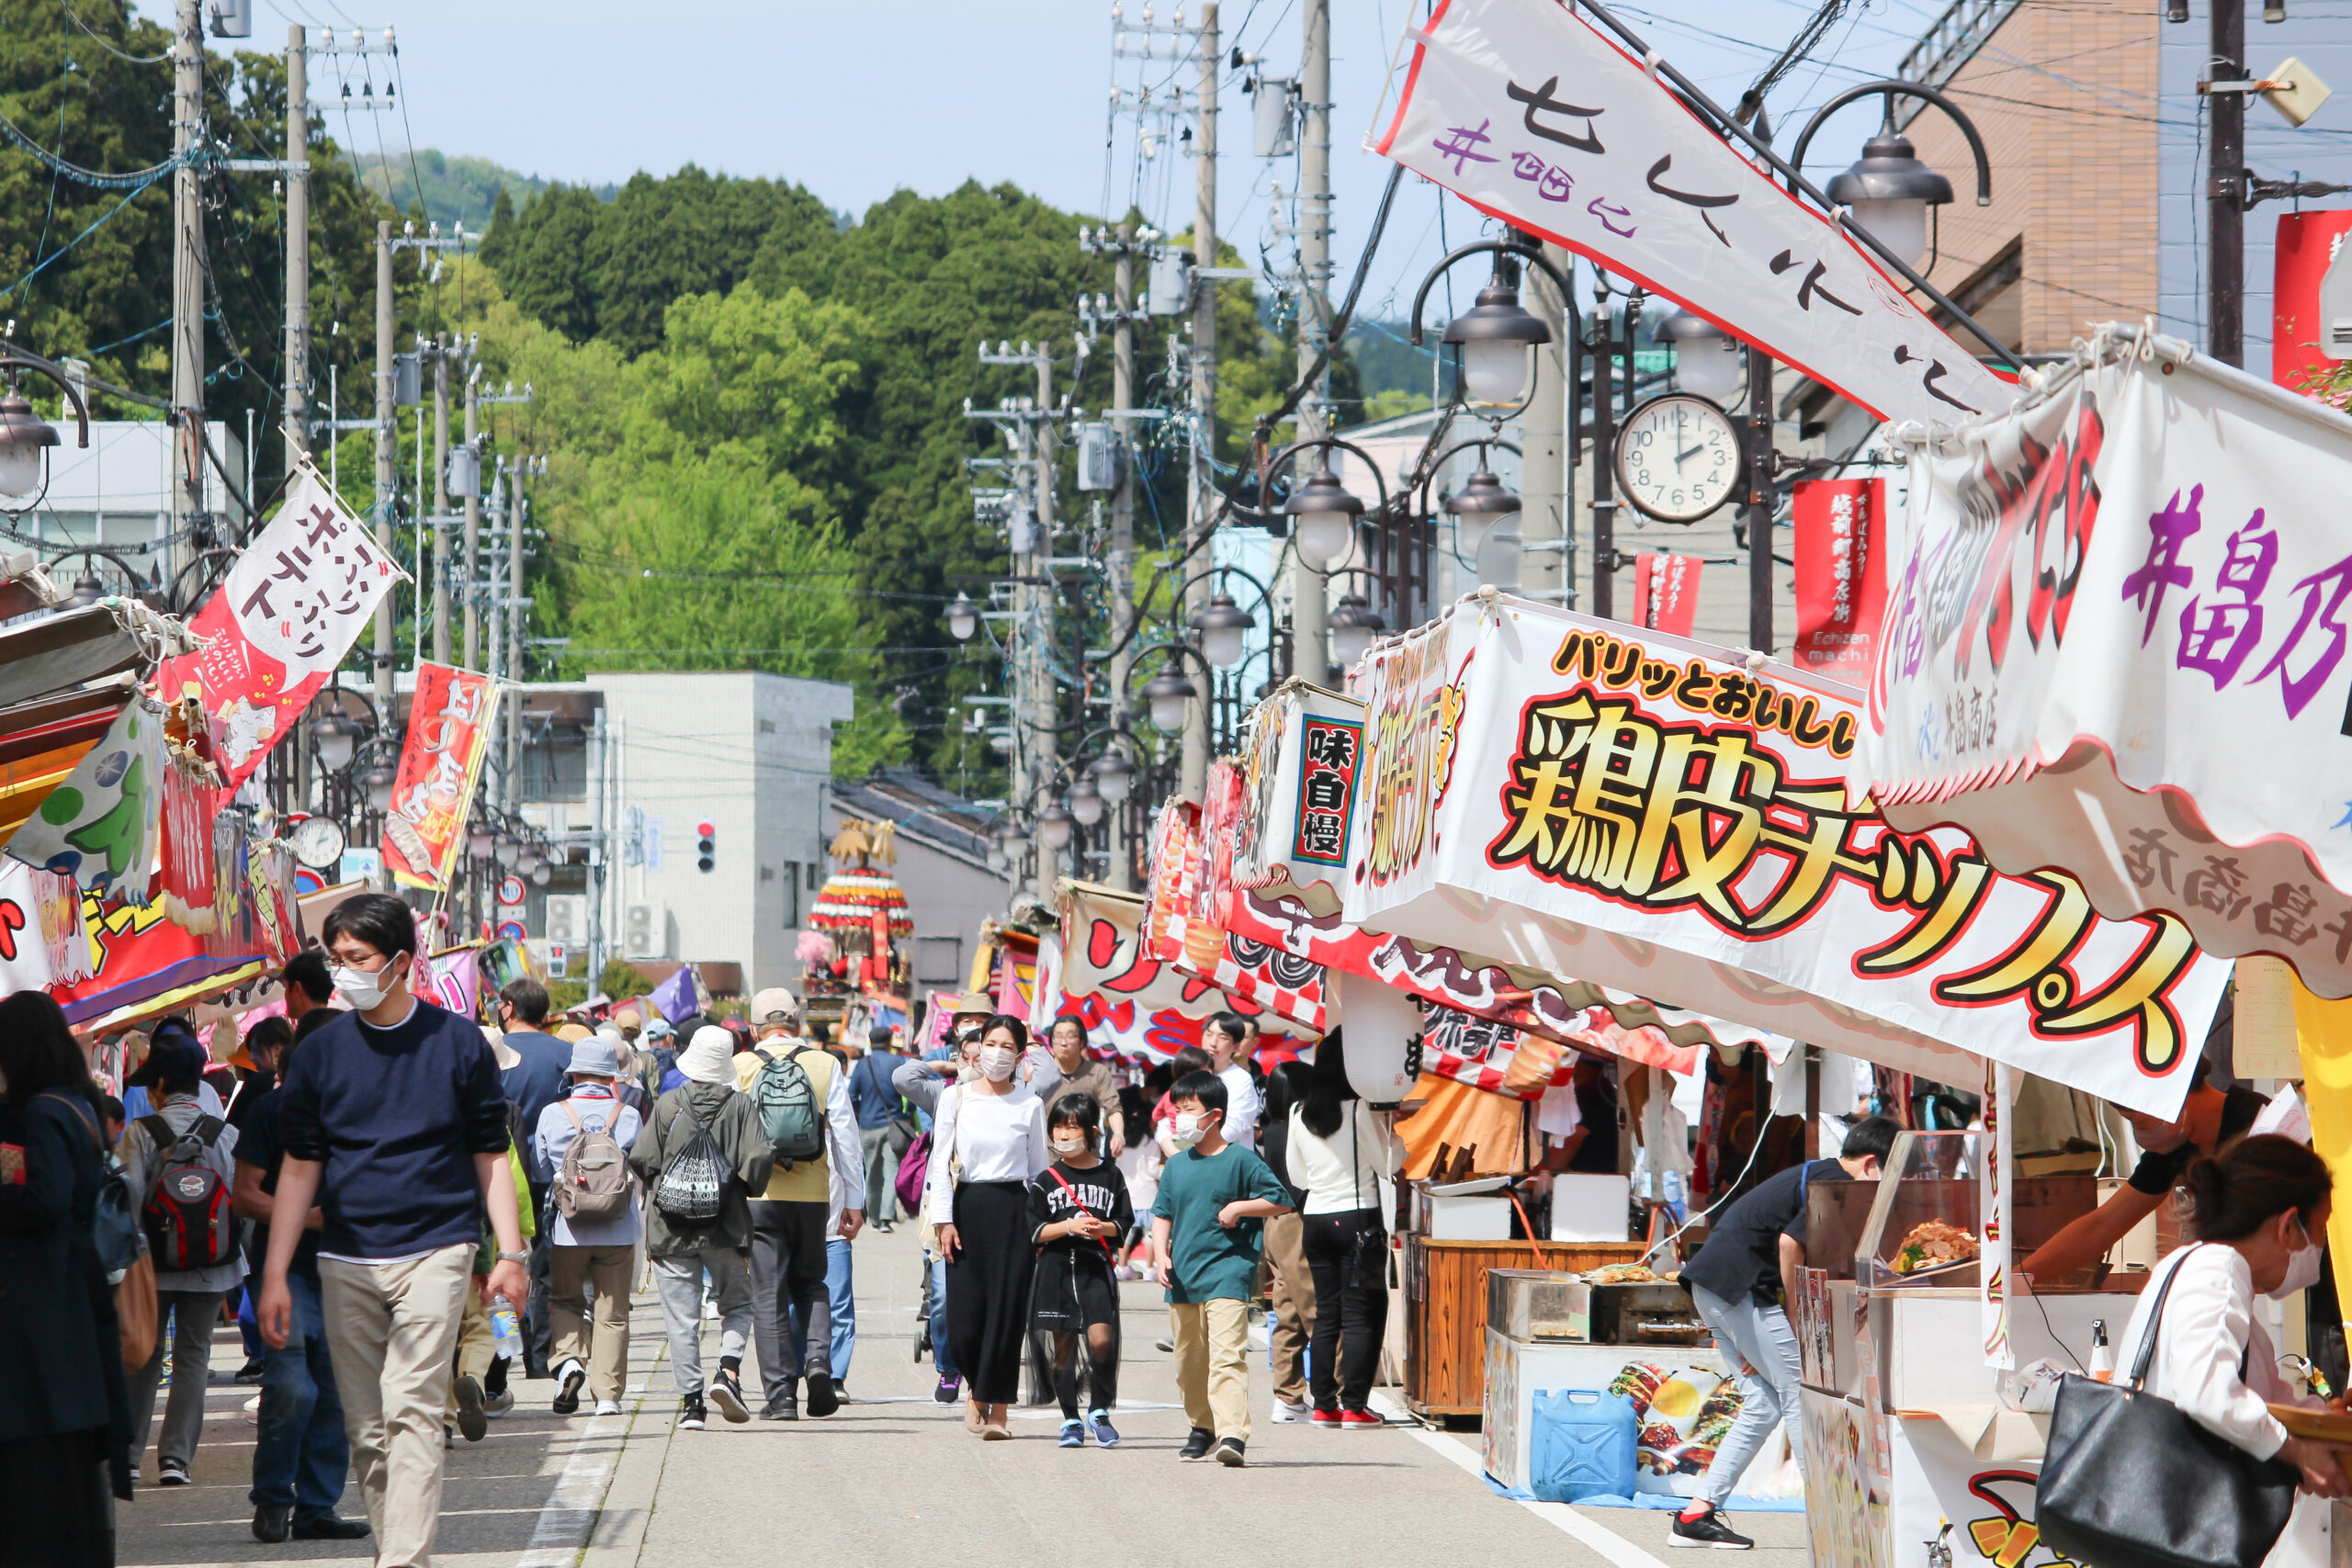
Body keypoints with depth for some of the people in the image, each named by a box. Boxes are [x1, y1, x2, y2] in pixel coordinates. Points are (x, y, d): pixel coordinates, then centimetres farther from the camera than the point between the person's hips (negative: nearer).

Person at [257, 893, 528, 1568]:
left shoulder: (458, 1043, 1)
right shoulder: (321, 1052, 6)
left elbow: (490, 1155, 7)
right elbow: (300, 1166, 9)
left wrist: (510, 1252, 1)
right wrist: (274, 1275, 5)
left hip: (433, 1251, -3)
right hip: (346, 1261, 3)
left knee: (412, 1410, -14)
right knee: (365, 1427, 5)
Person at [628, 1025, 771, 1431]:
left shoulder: (668, 1105, -4)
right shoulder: (740, 1106, -4)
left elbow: (641, 1160, -6)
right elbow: (759, 1158, -13)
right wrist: (746, 1191, 7)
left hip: (672, 1226, 0)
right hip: (726, 1228, 0)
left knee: (681, 1317, 4)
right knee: (737, 1304, 15)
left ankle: (691, 1399, 1)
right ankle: (729, 1370, -8)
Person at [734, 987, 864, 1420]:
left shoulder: (740, 1068, -1)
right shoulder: (826, 1066, 2)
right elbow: (845, 1135, 2)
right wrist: (854, 1201, 7)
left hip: (757, 1194, -1)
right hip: (812, 1195, 1)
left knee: (768, 1295, 3)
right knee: (810, 1283, 18)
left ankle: (781, 1395, 0)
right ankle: (818, 1359, -7)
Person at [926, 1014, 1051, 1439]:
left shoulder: (1029, 1105, 5)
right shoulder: (955, 1098, 5)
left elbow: (1040, 1168, 8)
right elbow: (940, 1161, 4)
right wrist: (944, 1220, -3)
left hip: (1013, 1210, 0)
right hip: (967, 1208, 0)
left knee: (1006, 1312, -4)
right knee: (964, 1318, -5)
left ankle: (997, 1408, 4)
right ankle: (976, 1385, 24)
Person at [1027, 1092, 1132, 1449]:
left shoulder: (1109, 1175, 6)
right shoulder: (1045, 1180, 6)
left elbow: (1125, 1222, 10)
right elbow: (1034, 1231, 1)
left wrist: (1105, 1228, -11)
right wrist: (1069, 1226, -12)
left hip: (1097, 1269, -1)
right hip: (1056, 1269, 1)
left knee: (1101, 1339, -14)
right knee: (1063, 1345, 3)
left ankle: (1099, 1412, 4)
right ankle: (1070, 1420, 13)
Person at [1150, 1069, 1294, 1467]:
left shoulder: (1240, 1161, -1)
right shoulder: (1176, 1165, 12)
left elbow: (1280, 1201, 2)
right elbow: (1162, 1215, 14)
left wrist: (1239, 1207, -9)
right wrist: (1161, 1255, -1)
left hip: (1227, 1273, -6)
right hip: (1183, 1277, 6)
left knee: (1227, 1356, -18)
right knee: (1189, 1363, 13)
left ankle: (1233, 1434, -26)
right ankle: (1202, 1428, 30)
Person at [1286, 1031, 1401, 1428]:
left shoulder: (1300, 1114, 5)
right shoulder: (1360, 1110, -11)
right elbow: (1387, 1164, -5)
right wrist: (1393, 1129, 9)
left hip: (1315, 1217, 5)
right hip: (1357, 1218, -5)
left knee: (1326, 1313, 10)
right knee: (1361, 1314, -1)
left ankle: (1323, 1405, 9)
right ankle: (1354, 1406, -5)